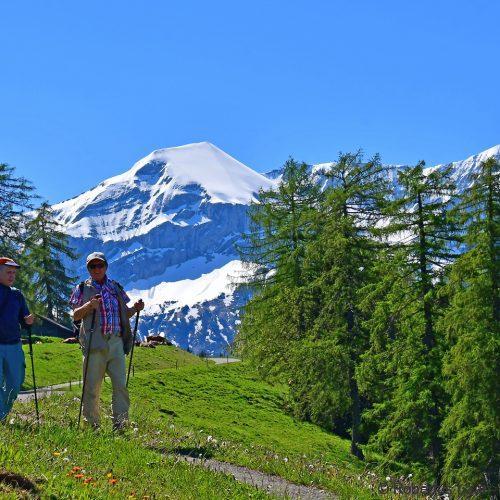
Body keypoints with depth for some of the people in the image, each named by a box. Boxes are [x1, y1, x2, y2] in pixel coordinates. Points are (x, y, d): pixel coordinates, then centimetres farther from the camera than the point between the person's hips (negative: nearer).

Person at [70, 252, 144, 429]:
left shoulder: (116, 288, 16)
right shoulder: (82, 289, 7)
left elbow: (124, 313, 22)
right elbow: (75, 316, 1)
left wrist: (135, 309, 1)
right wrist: (89, 305, -16)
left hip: (116, 343, 3)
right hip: (94, 344, -3)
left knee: (120, 384, -3)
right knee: (92, 387, 1)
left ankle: (120, 424, 3)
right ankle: (93, 424, 12)